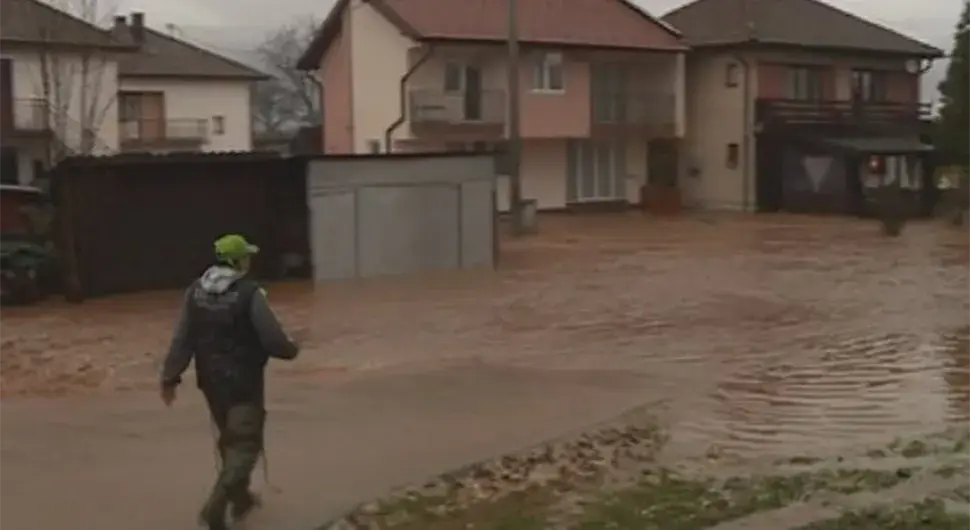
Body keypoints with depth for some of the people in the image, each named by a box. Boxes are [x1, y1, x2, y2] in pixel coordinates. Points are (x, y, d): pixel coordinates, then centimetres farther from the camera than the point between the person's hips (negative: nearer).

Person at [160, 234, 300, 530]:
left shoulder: (195, 292, -1)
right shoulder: (249, 294, -18)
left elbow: (182, 339, -2)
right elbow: (273, 340, -17)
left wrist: (170, 376, 2)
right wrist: (291, 349, 4)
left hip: (212, 380, 6)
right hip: (243, 381, -6)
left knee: (230, 439, 23)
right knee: (245, 444, 2)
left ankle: (240, 499, 37)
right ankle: (216, 505, -12)